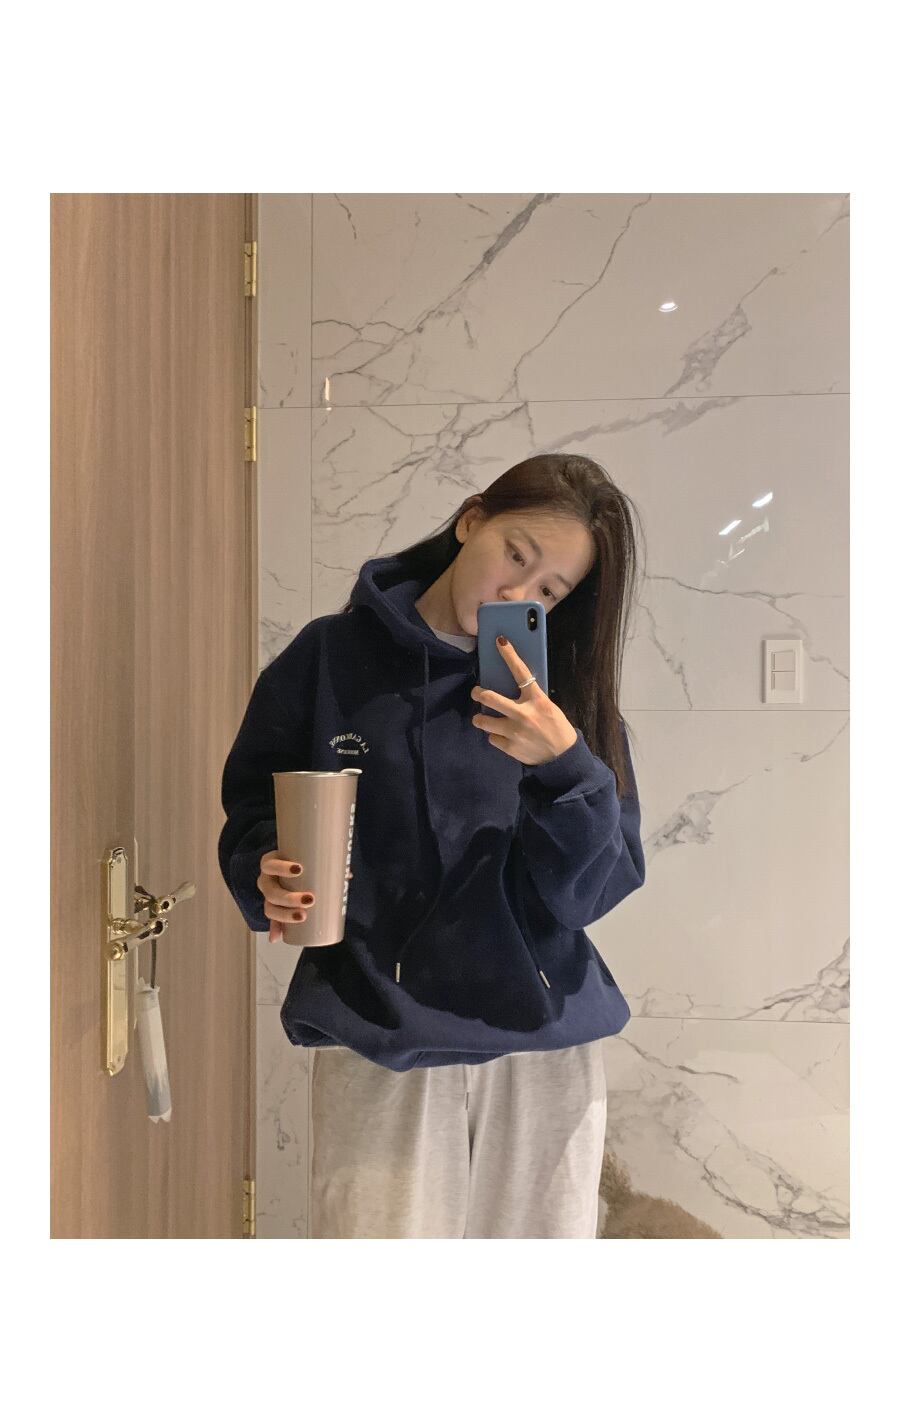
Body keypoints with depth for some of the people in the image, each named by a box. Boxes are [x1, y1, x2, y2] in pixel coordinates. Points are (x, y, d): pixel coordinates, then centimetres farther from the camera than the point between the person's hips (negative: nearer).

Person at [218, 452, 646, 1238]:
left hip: (547, 1051, 2)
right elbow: (252, 819, 6)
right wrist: (269, 879, -16)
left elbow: (588, 894, -4)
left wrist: (567, 766, -21)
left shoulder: (565, 694, 1)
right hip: (377, 1054, -1)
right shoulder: (331, 657, -1)